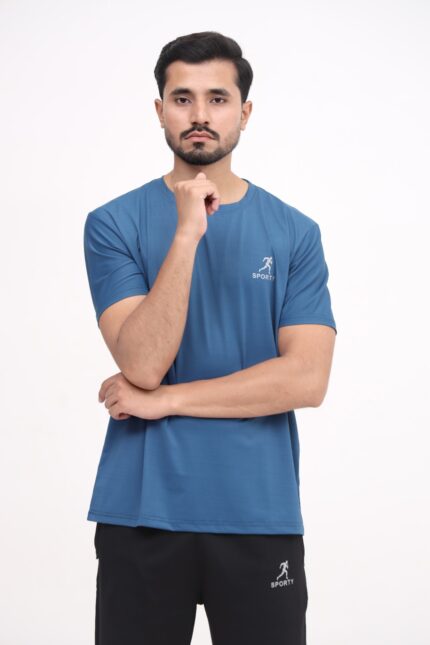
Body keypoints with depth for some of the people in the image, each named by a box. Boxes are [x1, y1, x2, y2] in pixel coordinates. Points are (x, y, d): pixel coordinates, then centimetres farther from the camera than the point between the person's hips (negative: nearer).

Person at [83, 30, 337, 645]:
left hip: (261, 514, 1)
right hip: (140, 512, 0)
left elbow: (307, 379, -9)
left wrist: (164, 400, -11)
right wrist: (187, 232, -20)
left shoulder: (295, 232, 1)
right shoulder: (114, 224, -2)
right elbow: (142, 364, -14)